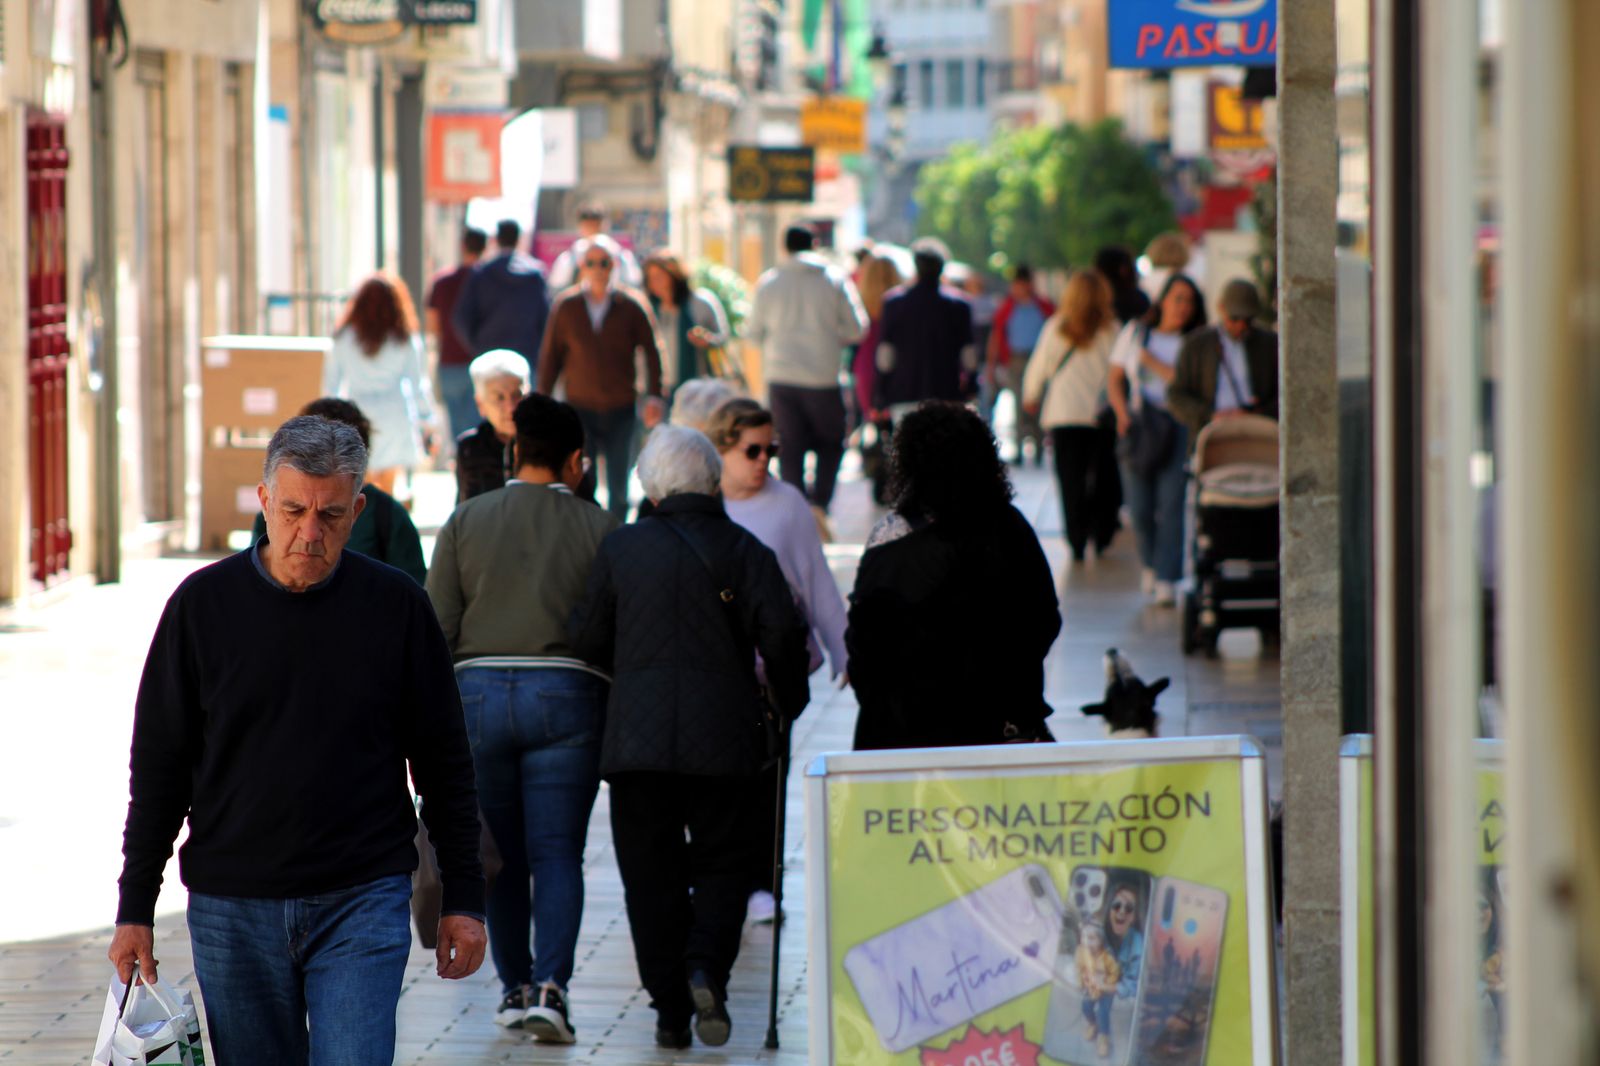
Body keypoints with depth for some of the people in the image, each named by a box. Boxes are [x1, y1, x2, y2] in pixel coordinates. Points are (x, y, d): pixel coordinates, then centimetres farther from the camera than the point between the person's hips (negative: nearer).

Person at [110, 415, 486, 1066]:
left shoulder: (395, 605, 0)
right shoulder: (204, 604, 0)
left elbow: (444, 763, 8)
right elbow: (158, 768, 5)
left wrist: (462, 897, 6)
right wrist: (135, 908, 3)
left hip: (363, 900, -1)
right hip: (231, 909, 1)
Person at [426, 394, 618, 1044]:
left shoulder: (465, 521, 5)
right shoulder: (597, 527, 2)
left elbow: (437, 626, 2)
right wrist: (617, 732, 10)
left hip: (478, 691, 1)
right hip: (565, 694, -1)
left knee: (502, 852, 12)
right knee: (557, 853, 0)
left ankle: (515, 987, 17)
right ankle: (550, 988, -13)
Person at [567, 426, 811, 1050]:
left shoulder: (619, 548, 4)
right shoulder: (743, 549, 0)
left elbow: (587, 639, 7)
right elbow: (781, 633, -9)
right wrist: (787, 704, 7)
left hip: (637, 735, 1)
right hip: (724, 738, -1)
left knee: (651, 875, 8)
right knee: (722, 863, 10)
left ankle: (669, 1010, 4)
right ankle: (706, 966, -15)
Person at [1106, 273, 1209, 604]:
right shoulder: (1134, 333, 14)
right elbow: (1115, 381, 15)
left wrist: (1154, 363, -5)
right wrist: (1123, 413, -1)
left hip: (1178, 425, -2)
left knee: (1171, 504, -11)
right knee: (1140, 508, -1)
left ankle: (1167, 580, -9)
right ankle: (1150, 564, 25)